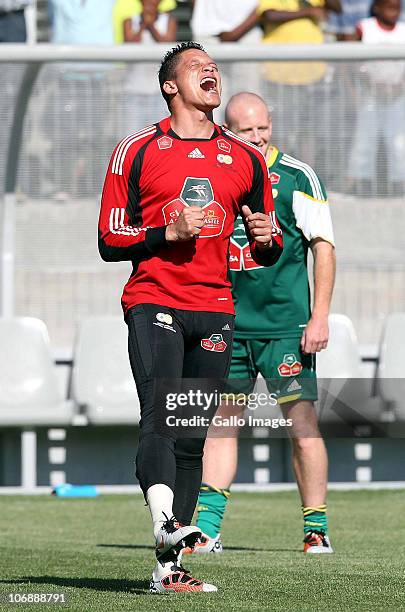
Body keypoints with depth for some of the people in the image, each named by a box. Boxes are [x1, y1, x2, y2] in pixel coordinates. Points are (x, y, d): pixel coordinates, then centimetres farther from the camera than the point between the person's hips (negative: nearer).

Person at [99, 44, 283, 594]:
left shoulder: (245, 159, 15)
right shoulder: (138, 151, 4)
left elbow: (270, 253, 20)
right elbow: (110, 241, 2)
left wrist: (265, 239, -4)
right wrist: (169, 232, -13)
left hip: (214, 311, 4)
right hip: (154, 303, -4)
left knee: (192, 439, 2)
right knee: (161, 417, -24)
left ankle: (168, 568, 3)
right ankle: (165, 521, -42)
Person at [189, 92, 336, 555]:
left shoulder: (296, 177, -4)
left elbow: (324, 247, -5)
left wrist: (319, 317, -12)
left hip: (286, 324, -4)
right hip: (228, 323, 4)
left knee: (302, 422, -6)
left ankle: (316, 530, 1)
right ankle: (206, 529, 7)